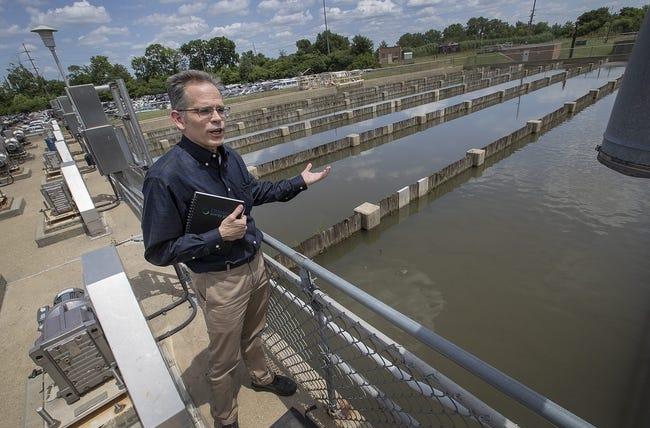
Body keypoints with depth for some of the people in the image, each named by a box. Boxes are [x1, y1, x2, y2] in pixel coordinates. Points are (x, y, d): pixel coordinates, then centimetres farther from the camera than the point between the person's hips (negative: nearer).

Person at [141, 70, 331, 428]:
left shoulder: (228, 156, -5)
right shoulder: (165, 177, -26)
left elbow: (255, 191, 13)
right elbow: (158, 251, -18)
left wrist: (299, 182, 7)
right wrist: (218, 236, -27)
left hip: (255, 264, 6)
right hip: (220, 281, -6)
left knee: (252, 334, 31)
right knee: (224, 360, 18)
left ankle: (261, 376, 60)